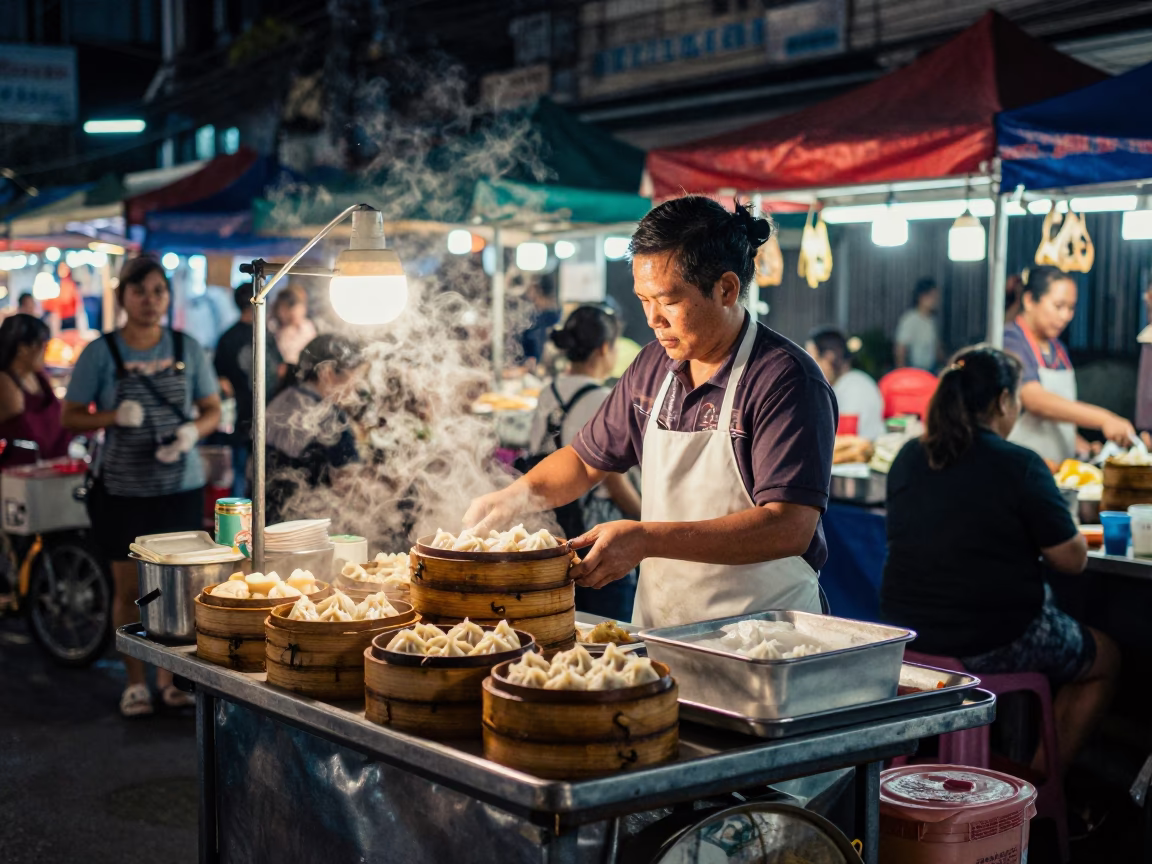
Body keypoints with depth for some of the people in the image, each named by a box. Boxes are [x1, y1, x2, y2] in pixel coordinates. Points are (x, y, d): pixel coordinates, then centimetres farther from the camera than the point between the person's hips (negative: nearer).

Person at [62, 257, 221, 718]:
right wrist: (114, 416, -19)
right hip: (122, 487, -1)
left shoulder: (188, 349, 4)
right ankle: (135, 681, 18)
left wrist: (191, 431, -12)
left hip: (181, 485, 1)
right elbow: (71, 416, 0)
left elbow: (212, 410, 9)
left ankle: (169, 675, 20)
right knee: (129, 588, 5)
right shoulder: (100, 352, -2)